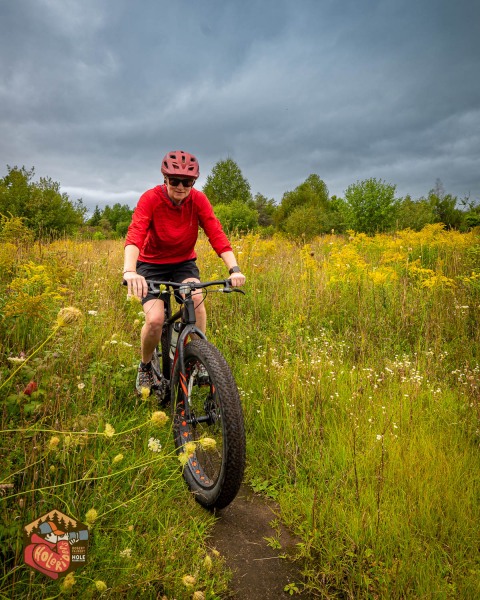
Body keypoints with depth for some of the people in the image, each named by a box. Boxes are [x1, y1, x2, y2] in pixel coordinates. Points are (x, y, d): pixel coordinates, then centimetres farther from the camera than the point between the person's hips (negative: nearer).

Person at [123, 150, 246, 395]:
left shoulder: (198, 200, -15)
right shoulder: (151, 199, -22)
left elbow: (217, 235, -23)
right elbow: (134, 235, -35)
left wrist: (234, 269, -39)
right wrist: (129, 271, -54)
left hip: (184, 262, 2)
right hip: (152, 263, -2)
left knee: (196, 297, -30)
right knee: (155, 320, -22)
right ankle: (145, 367, 10)